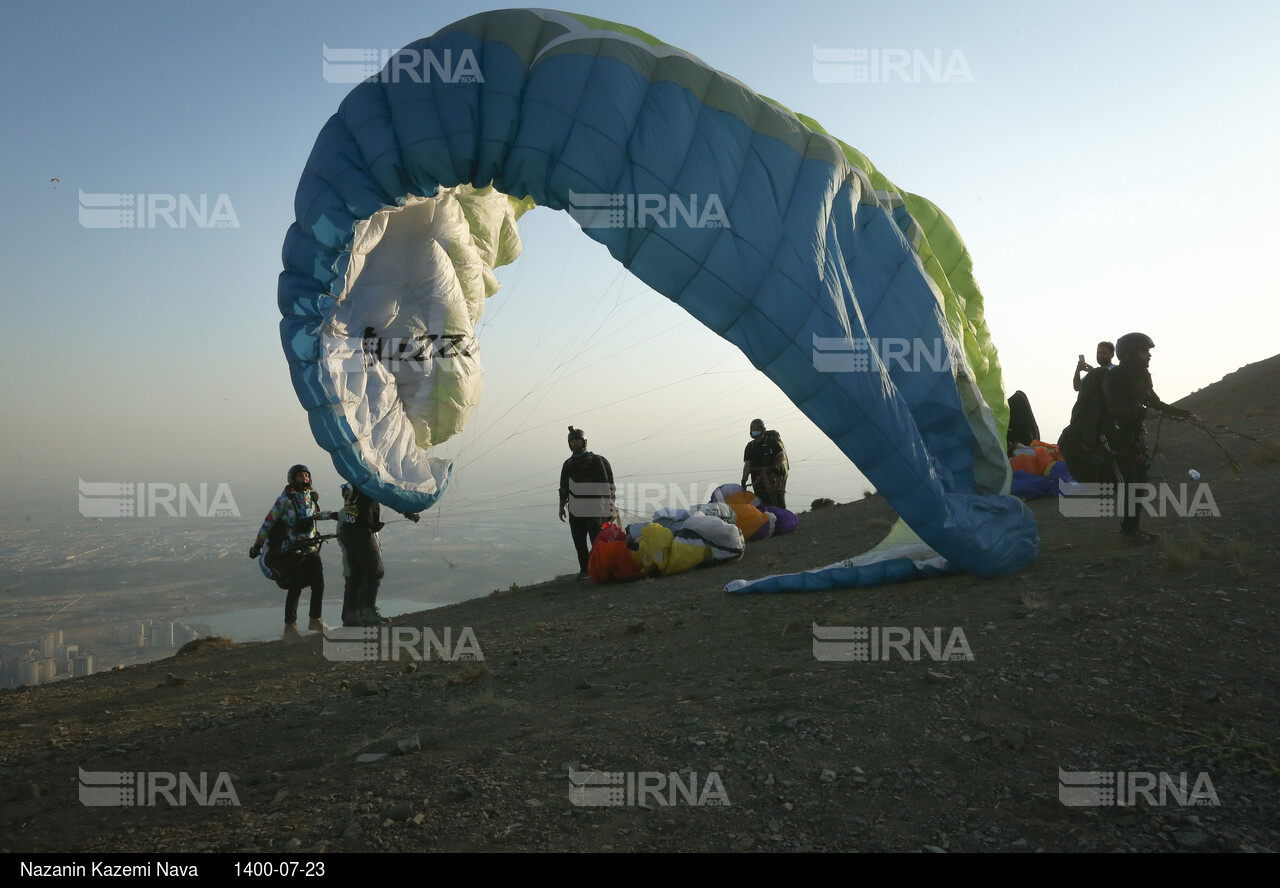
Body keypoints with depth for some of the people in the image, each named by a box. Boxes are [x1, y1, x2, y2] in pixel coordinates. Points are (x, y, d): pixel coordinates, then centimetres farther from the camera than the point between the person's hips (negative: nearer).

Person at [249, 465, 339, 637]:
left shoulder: (312, 497, 9)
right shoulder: (285, 499, -8)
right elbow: (268, 522, -4)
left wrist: (332, 515, 22)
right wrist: (257, 545, -4)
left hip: (310, 550, 5)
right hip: (290, 551, -5)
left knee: (319, 584, 0)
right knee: (296, 587, -11)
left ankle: (315, 620, 15)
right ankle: (290, 625, 0)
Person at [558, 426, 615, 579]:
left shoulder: (597, 460, 1)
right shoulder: (568, 464, 14)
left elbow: (609, 485, -1)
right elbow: (563, 488, 21)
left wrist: (611, 506, -6)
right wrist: (562, 508, 15)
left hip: (595, 510, -5)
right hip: (575, 511, 5)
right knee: (579, 542, 6)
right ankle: (584, 569, 14)